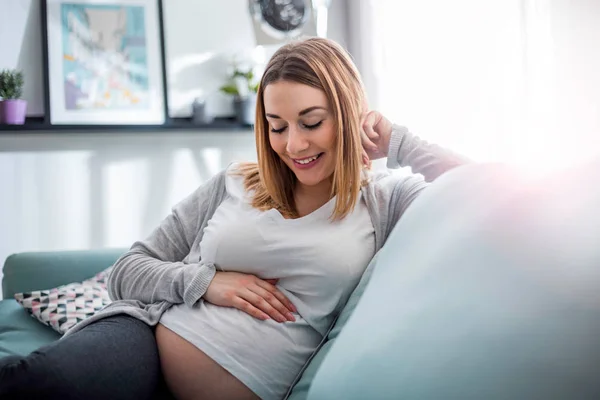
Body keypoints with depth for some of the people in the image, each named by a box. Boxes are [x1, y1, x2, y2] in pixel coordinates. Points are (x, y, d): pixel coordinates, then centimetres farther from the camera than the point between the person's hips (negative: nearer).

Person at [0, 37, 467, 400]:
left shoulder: (384, 199, 8)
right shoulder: (233, 185, 13)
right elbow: (127, 272, 13)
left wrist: (394, 140, 1)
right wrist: (204, 281, -6)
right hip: (145, 335, 2)